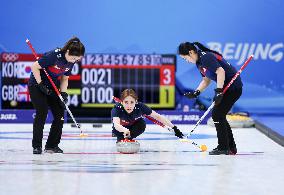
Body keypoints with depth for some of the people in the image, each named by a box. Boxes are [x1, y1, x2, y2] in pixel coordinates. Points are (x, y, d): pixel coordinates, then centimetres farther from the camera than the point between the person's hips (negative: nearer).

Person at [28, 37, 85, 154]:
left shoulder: (71, 62, -6)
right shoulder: (54, 55, -28)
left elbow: (64, 79, 6)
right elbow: (34, 67, -22)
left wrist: (63, 93, -7)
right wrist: (41, 84, -22)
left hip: (52, 87, 7)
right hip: (37, 85, -7)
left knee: (60, 114, -3)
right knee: (42, 112, -18)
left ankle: (51, 145, 7)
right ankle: (37, 146, -9)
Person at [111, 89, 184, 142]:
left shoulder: (140, 107, -32)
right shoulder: (117, 108, -38)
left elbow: (158, 117, -25)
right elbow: (116, 124, -54)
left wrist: (174, 128, -26)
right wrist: (125, 130, -77)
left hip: (134, 126, 0)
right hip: (121, 128, 0)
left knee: (142, 125, -29)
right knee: (116, 130, -30)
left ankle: (128, 138, -4)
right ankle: (120, 139, 3)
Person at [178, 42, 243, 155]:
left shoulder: (206, 57, -19)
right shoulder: (199, 62, 12)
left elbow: (221, 71, -29)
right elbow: (206, 80, 20)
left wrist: (219, 91, -32)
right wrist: (196, 92, 5)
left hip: (233, 86, -10)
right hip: (226, 87, 10)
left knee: (217, 115, -9)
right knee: (219, 116, 13)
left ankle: (223, 147, -3)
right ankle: (231, 148, 19)